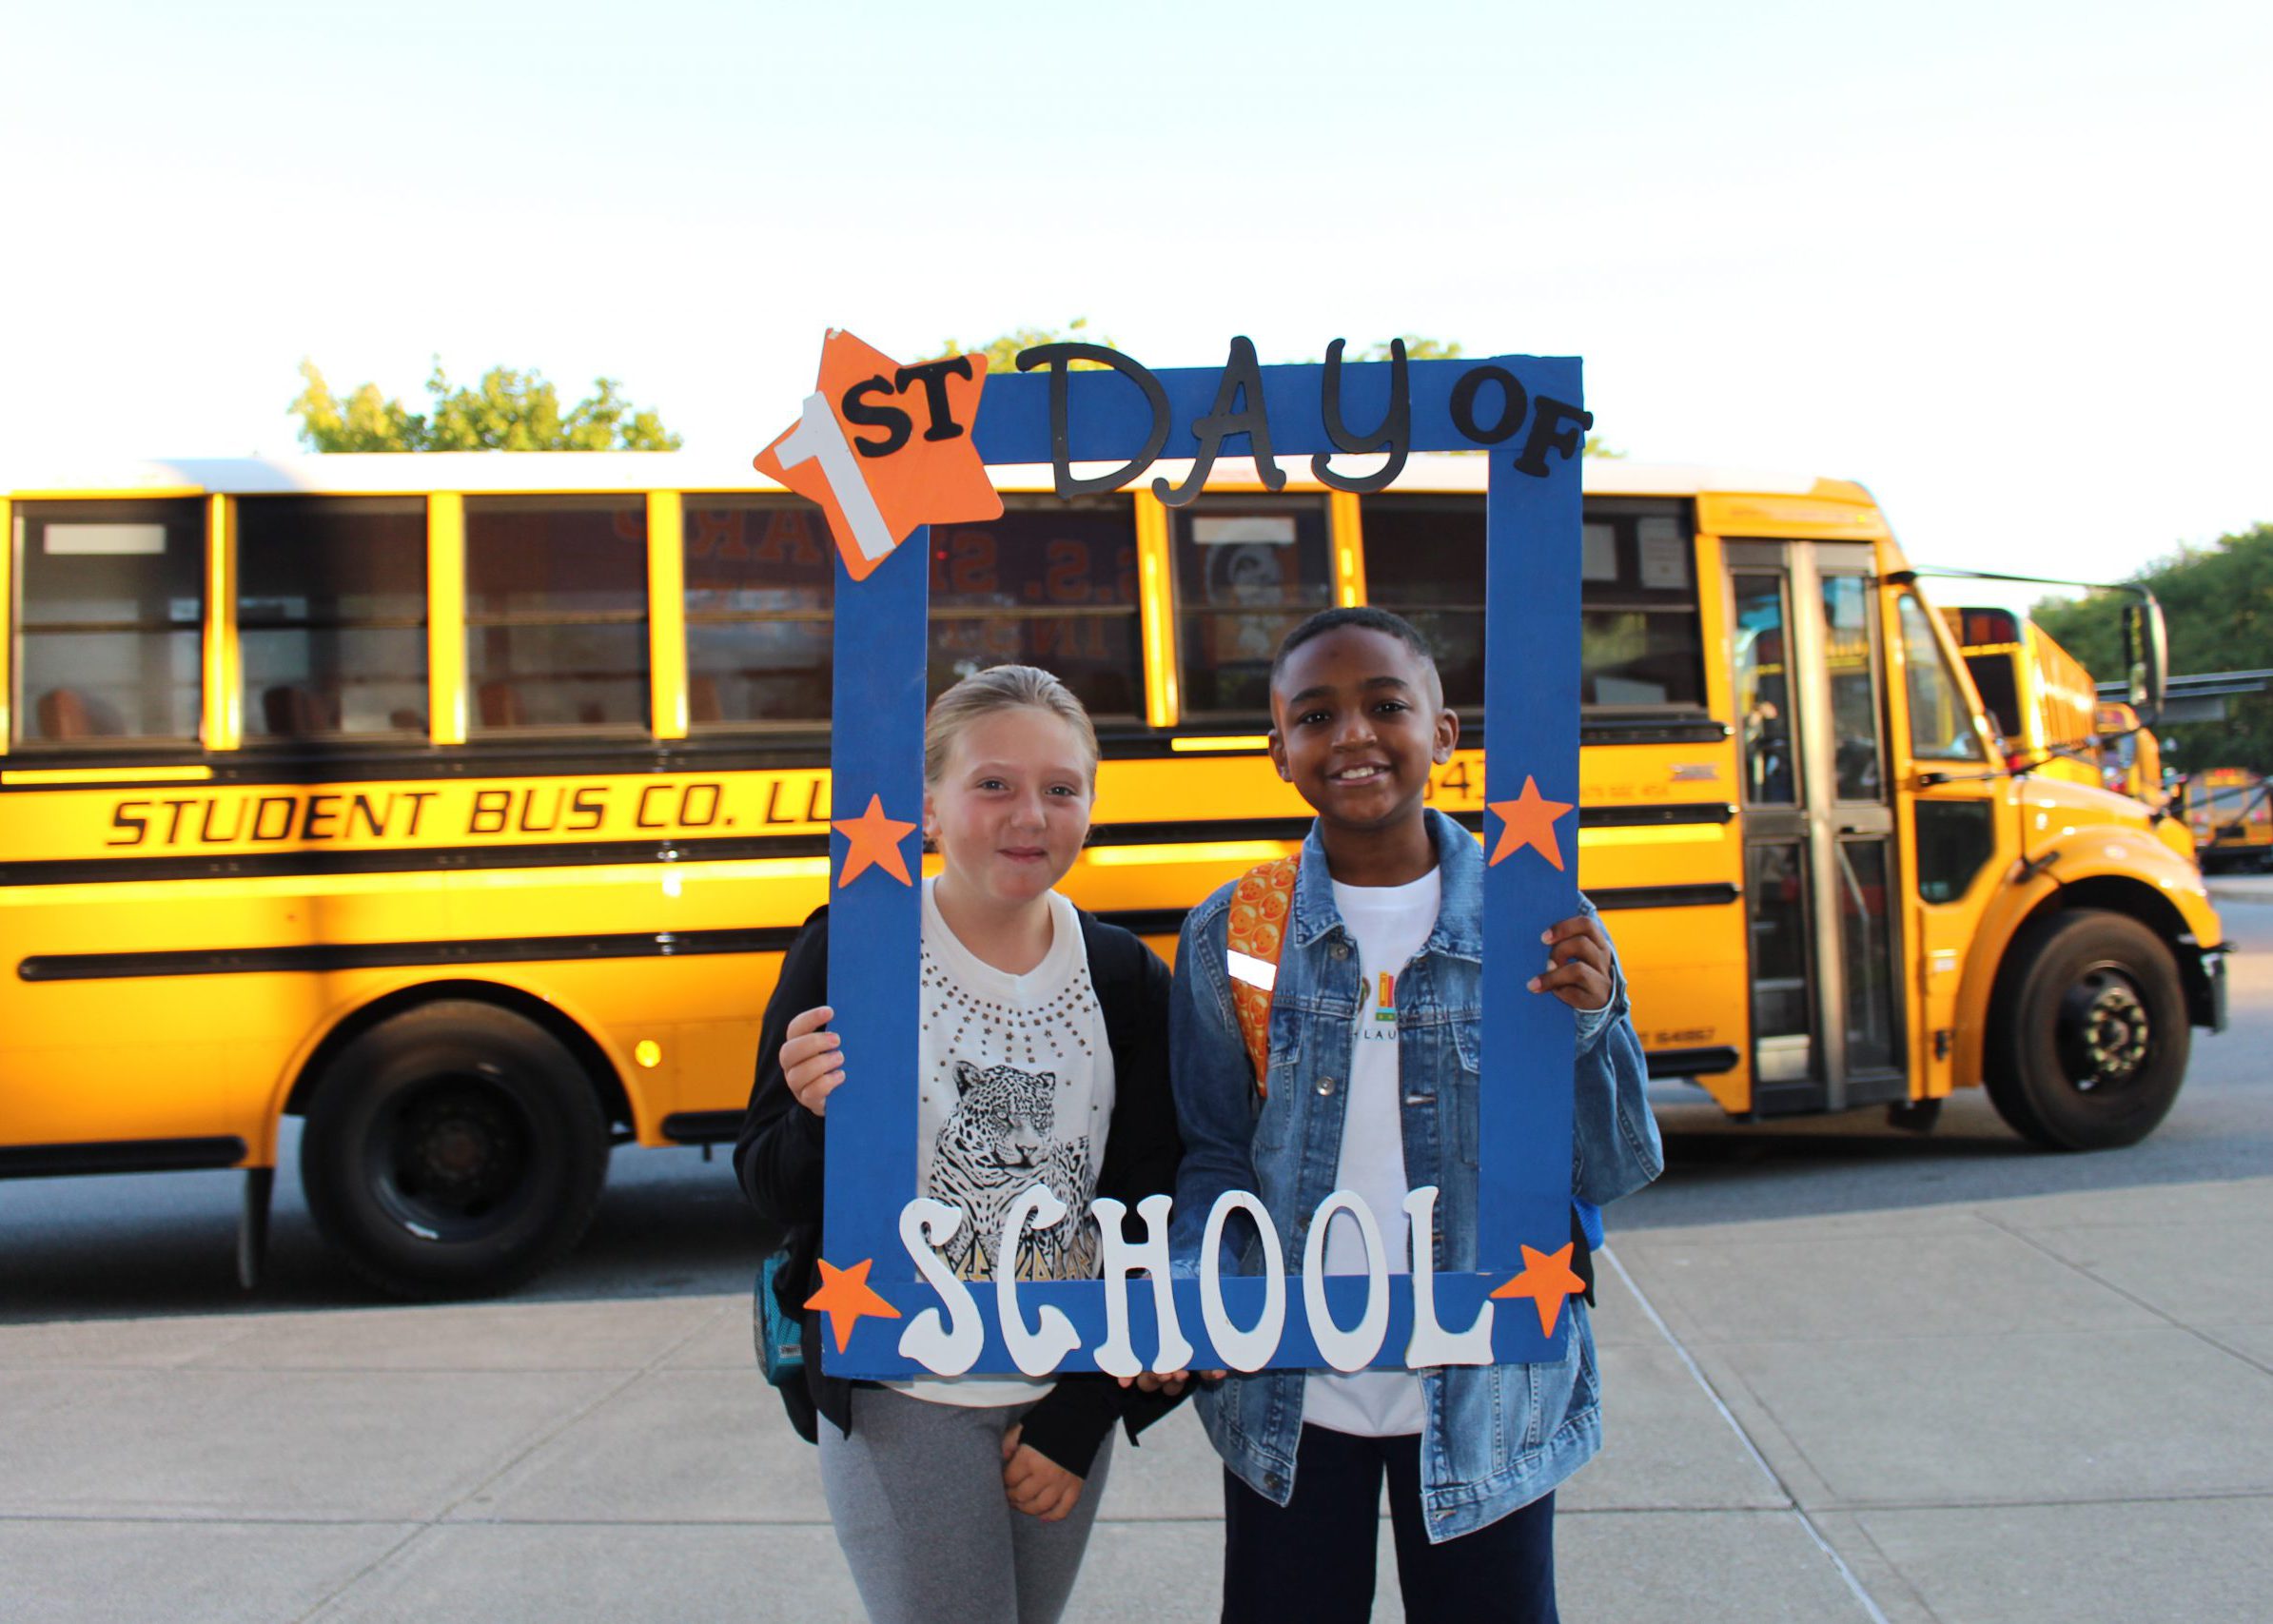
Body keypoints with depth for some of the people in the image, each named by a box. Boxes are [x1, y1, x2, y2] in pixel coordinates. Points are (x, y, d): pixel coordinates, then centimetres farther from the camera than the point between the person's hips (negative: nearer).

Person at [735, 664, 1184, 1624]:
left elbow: (1146, 1214, 3)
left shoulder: (1126, 978, -1)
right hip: (899, 1402, -3)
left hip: (1063, 1402, 3)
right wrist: (822, 1118, -25)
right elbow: (773, 1196, -4)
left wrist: (1079, 1420, 0)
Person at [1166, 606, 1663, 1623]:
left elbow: (1609, 1177, -3)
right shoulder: (1230, 935, -4)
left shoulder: (1539, 929, -6)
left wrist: (1590, 1025, -20)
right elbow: (1214, 1157, 1)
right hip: (1287, 1398, 1)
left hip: (1487, 1399, 0)